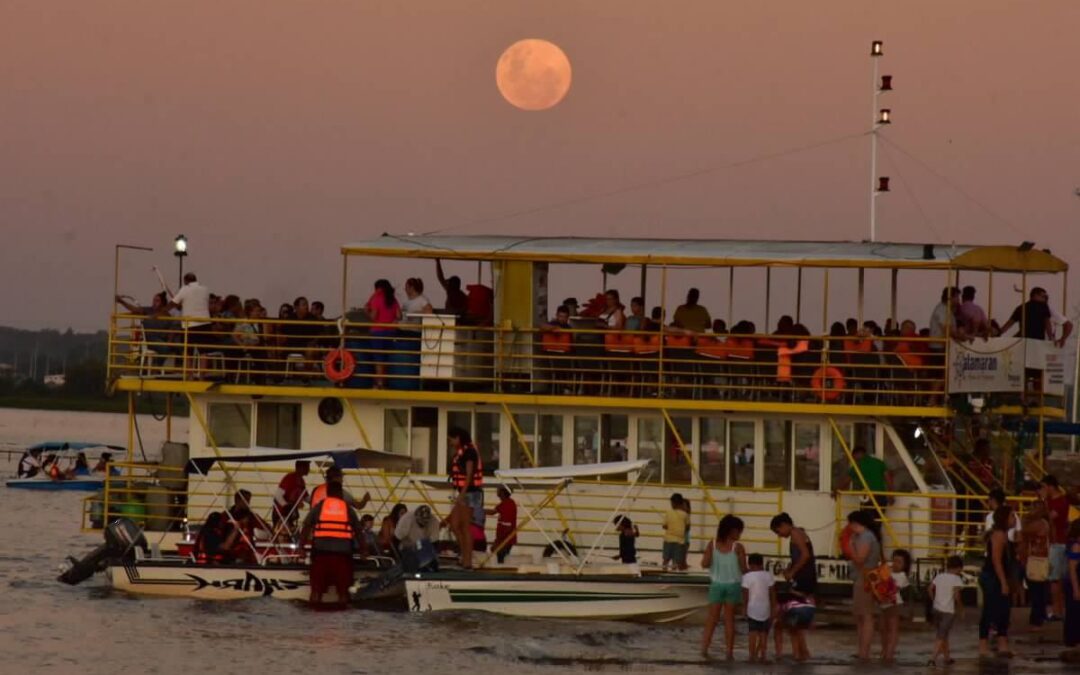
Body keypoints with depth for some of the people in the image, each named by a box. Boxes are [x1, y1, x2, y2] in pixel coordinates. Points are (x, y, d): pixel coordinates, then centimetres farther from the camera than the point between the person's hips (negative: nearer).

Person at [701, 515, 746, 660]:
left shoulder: (712, 545, -5)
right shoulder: (737, 547, -12)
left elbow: (705, 564, -9)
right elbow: (743, 568, -10)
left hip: (716, 584, 2)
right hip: (732, 585, -2)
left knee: (712, 618, 8)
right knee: (729, 618, 7)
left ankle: (704, 648, -1)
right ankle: (729, 652, 8)